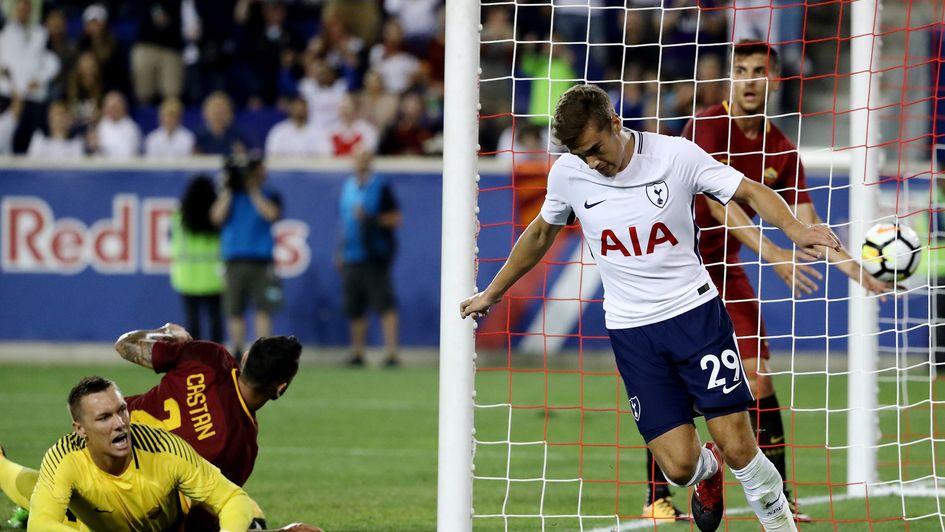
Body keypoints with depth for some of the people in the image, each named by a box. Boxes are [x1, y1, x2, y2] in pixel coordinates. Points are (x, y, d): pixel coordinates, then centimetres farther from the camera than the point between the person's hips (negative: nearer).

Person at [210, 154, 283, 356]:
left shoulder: (269, 196, 8)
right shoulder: (228, 196, 12)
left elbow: (271, 214, -12)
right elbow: (217, 217, -3)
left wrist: (253, 191, -6)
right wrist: (228, 190, -3)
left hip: (261, 263, -2)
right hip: (234, 262, 2)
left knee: (263, 310, -8)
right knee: (234, 311, 3)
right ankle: (237, 355, 11)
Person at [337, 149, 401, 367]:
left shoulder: (381, 186, -5)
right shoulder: (348, 186, 15)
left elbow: (396, 218, -7)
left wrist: (370, 219, -19)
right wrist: (340, 251, 20)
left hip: (375, 256, -7)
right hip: (351, 257, 7)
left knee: (384, 304, -13)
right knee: (354, 308, 9)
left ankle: (392, 352, -18)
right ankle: (357, 354, 18)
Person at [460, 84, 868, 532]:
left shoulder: (676, 155, -11)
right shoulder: (567, 173, -3)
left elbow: (751, 192, -5)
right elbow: (541, 233, 16)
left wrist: (794, 229, -25)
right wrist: (492, 293, 26)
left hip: (695, 311, -2)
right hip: (631, 331, 2)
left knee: (739, 447, -10)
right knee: (679, 466, -7)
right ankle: (709, 468, 30)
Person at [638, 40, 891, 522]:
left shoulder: (780, 151, 1)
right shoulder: (706, 127, -16)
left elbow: (807, 226, 0)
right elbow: (719, 201, -26)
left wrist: (856, 271, -14)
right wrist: (772, 255, -35)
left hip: (723, 268, 5)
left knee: (758, 379, -4)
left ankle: (778, 498, 2)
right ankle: (657, 497, -2)